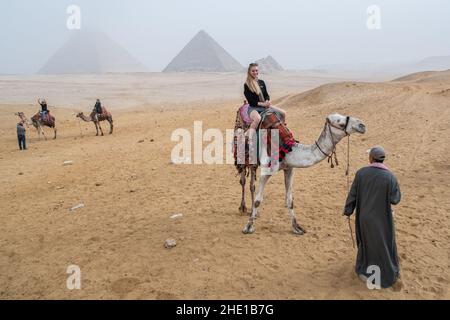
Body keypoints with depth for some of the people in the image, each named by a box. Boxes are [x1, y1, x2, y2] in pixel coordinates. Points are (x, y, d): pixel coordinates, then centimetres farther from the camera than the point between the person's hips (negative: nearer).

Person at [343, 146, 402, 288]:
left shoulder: (361, 173, -13)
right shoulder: (390, 176, -19)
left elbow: (353, 194, -5)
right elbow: (395, 199, -11)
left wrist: (347, 211, 7)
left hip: (364, 216, 2)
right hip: (381, 218, -2)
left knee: (366, 240, 23)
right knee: (384, 243, 17)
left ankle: (364, 270, 36)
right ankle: (388, 273, 32)